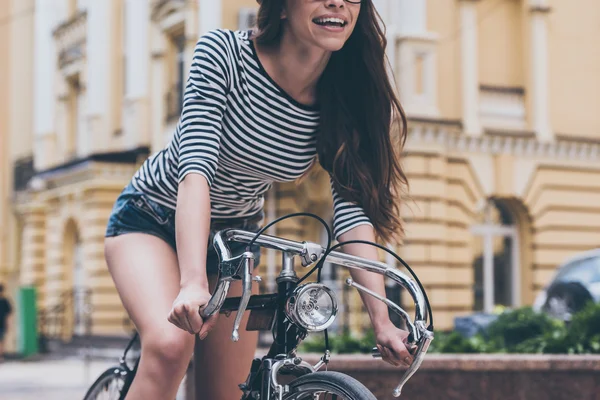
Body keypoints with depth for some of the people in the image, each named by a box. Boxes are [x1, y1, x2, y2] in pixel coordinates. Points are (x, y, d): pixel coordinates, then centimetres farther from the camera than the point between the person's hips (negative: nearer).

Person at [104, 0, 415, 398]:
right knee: (171, 343, -32)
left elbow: (353, 209, -18)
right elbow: (195, 168, -35)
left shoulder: (344, 104, -14)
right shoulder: (223, 52, -26)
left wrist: (382, 322, -28)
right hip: (152, 220, -4)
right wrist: (193, 283, -48)